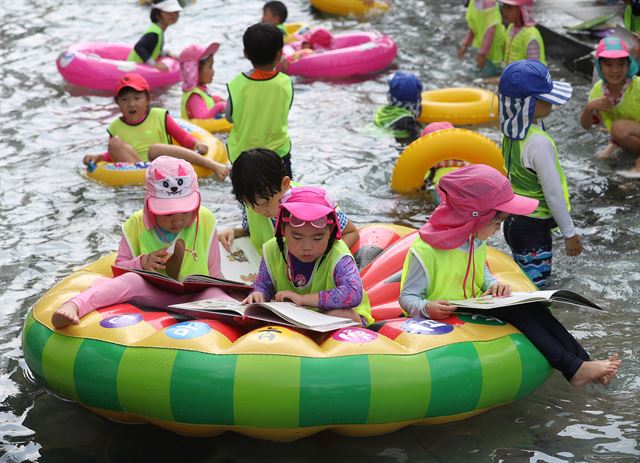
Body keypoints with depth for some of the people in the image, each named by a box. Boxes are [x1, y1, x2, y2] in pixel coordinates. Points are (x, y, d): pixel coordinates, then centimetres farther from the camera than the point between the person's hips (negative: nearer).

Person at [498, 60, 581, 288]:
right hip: (533, 228, -9)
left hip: (514, 220, 9)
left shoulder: (511, 132, 1)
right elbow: (553, 193, -20)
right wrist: (569, 233, -8)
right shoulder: (539, 142, -25)